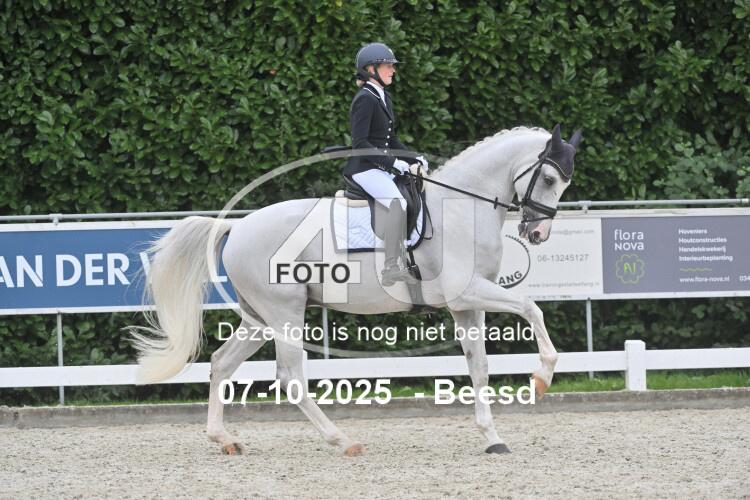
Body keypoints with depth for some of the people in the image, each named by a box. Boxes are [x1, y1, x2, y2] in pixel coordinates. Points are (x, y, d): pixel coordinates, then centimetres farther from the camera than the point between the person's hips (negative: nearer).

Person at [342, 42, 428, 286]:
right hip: (364, 168, -10)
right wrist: (392, 162, -22)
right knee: (397, 201, -29)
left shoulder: (384, 98, 17)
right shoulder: (365, 100, -12)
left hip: (382, 168, 10)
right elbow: (360, 143, -19)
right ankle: (392, 268, -33)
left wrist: (414, 158, 10)